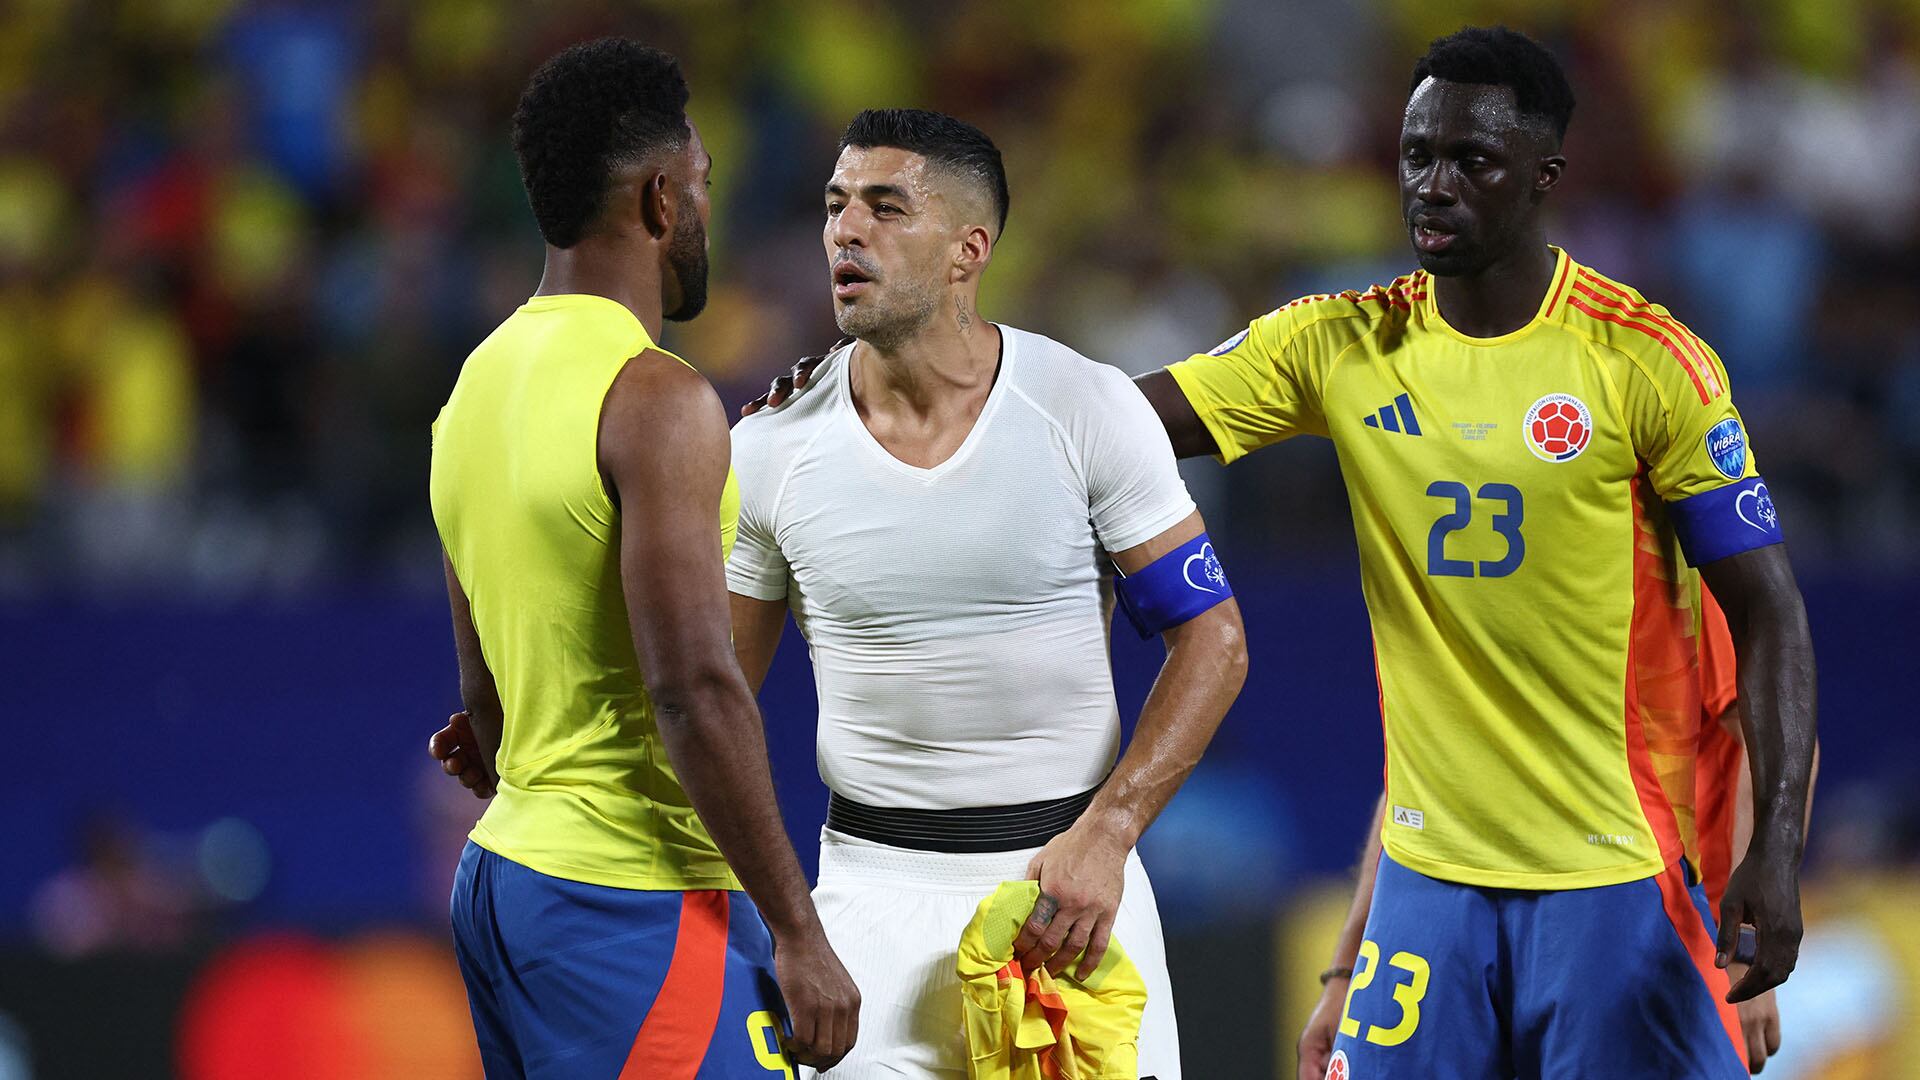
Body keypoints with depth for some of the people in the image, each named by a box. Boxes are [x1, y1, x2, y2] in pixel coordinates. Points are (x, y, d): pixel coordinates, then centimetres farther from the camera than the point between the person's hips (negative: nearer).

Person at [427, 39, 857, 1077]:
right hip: (637, 903, -9)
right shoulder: (657, 401, -14)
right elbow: (695, 690, -21)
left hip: (500, 875, 9)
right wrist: (798, 931, -17)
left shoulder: (479, 386, 13)